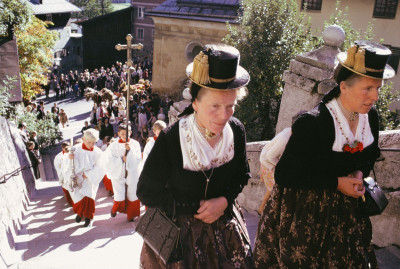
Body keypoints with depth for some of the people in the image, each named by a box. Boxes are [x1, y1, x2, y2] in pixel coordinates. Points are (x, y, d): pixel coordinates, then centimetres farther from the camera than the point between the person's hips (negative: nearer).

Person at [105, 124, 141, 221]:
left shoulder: (135, 144, -2)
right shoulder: (114, 145, -2)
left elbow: (138, 159, -10)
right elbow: (110, 160, -8)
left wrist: (130, 150, -21)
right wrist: (121, 159, -15)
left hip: (132, 175, 1)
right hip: (118, 175, -1)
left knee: (132, 197, 8)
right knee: (119, 199, -3)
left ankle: (131, 216, 30)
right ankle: (115, 209, 32)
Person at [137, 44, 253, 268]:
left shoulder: (236, 131, -14)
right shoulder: (170, 140, -26)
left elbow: (242, 175, 3)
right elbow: (147, 192, -15)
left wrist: (224, 200, -14)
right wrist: (196, 208, -15)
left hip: (224, 225, 4)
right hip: (179, 230, -3)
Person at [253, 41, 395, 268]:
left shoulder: (370, 116, -7)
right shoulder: (311, 124, -28)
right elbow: (285, 175, -24)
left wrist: (360, 173, -9)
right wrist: (336, 183, -21)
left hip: (346, 208, 6)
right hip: (305, 211, -6)